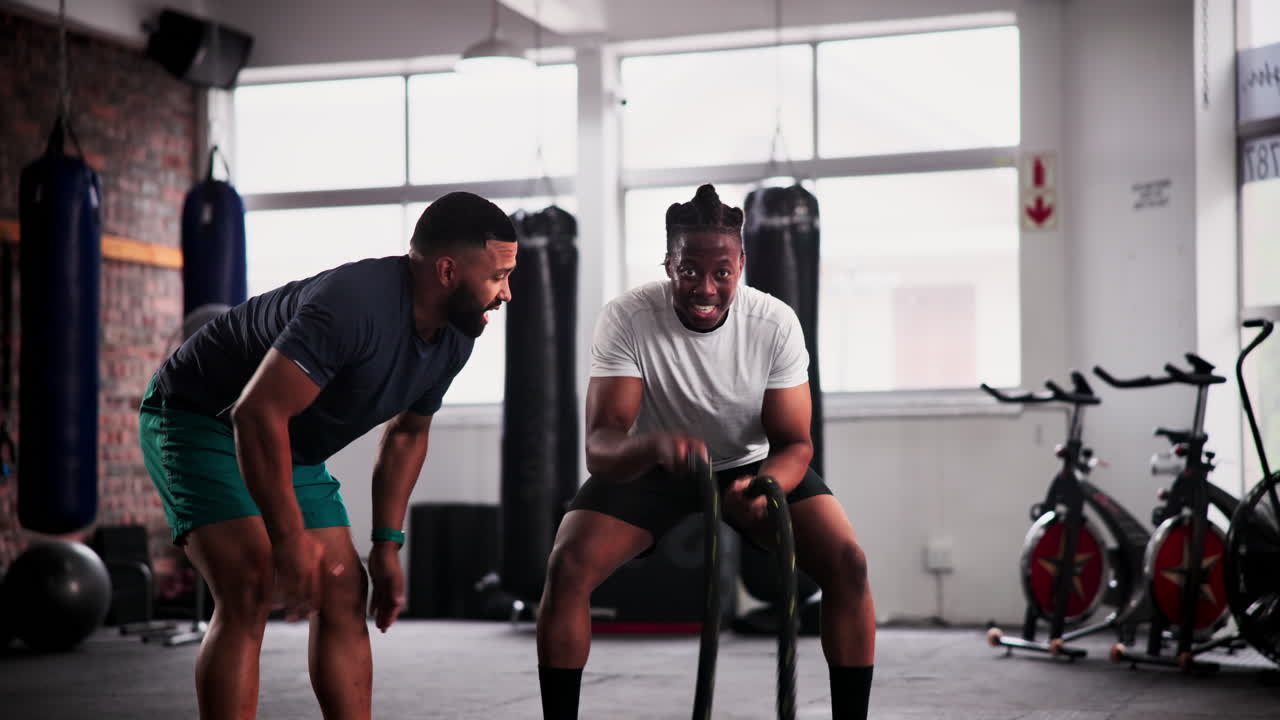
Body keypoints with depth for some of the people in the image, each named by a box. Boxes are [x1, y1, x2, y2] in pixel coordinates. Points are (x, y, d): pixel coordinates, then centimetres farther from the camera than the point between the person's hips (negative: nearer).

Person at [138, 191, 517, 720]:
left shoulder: (452, 338, -5)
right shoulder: (355, 304, -34)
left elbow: (407, 433, 12)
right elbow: (257, 414, -37)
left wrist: (388, 543, 6)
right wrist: (291, 540, -34)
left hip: (291, 446, 9)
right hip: (200, 417, -8)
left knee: (343, 597, 2)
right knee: (250, 592, -23)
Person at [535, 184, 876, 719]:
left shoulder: (776, 323, -20)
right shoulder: (626, 318, -26)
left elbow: (794, 443, -15)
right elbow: (599, 447, -31)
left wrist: (763, 486, -40)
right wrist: (656, 444, -56)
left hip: (752, 465, 1)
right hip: (649, 468, -1)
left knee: (847, 564, -21)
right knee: (566, 568, -25)